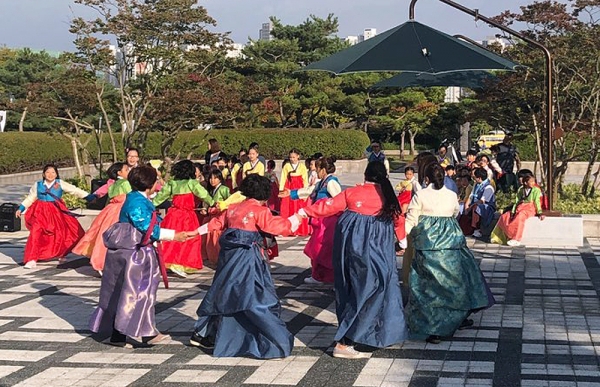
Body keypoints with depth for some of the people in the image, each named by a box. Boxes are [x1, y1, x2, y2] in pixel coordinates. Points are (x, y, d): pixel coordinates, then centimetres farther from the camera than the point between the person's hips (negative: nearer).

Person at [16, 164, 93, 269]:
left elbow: (75, 190, -5)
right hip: (41, 212, 0)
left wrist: (89, 197, -13)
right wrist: (20, 209, 12)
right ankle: (32, 260, -12)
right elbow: (30, 198, 16)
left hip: (57, 212, 0)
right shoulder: (37, 185, 6)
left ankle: (61, 255, 27)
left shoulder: (60, 184, 0)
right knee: (36, 231, -18)